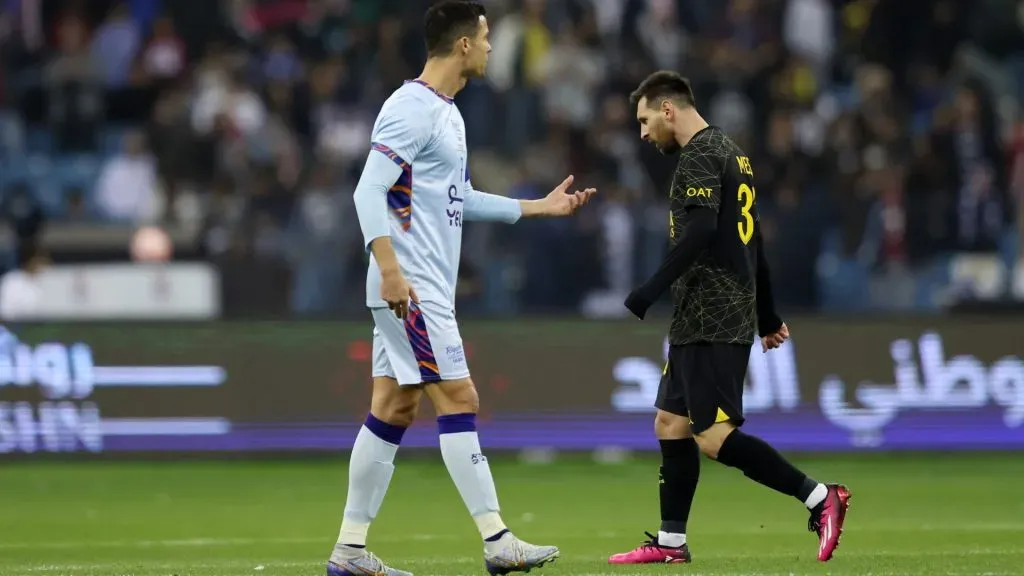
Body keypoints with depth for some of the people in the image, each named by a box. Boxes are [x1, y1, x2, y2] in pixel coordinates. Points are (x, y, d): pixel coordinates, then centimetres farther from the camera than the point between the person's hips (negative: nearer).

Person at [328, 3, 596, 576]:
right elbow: (369, 192, -20)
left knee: (394, 409, 8)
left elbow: (461, 200, 27)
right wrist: (390, 270, -28)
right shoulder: (410, 109, -14)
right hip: (411, 288, -10)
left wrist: (539, 206, 29)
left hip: (427, 290, 10)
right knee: (459, 400, -10)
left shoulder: (448, 113, 17)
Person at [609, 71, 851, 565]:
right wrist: (767, 316, 29)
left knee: (714, 436, -13)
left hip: (711, 323, -10)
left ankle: (820, 497, -13)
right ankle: (671, 542, 13)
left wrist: (649, 293, -26)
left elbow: (700, 232, -25)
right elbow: (750, 239, 25)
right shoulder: (730, 153, 20)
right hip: (698, 322, 10)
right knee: (671, 423, 11)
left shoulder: (700, 157, -11)